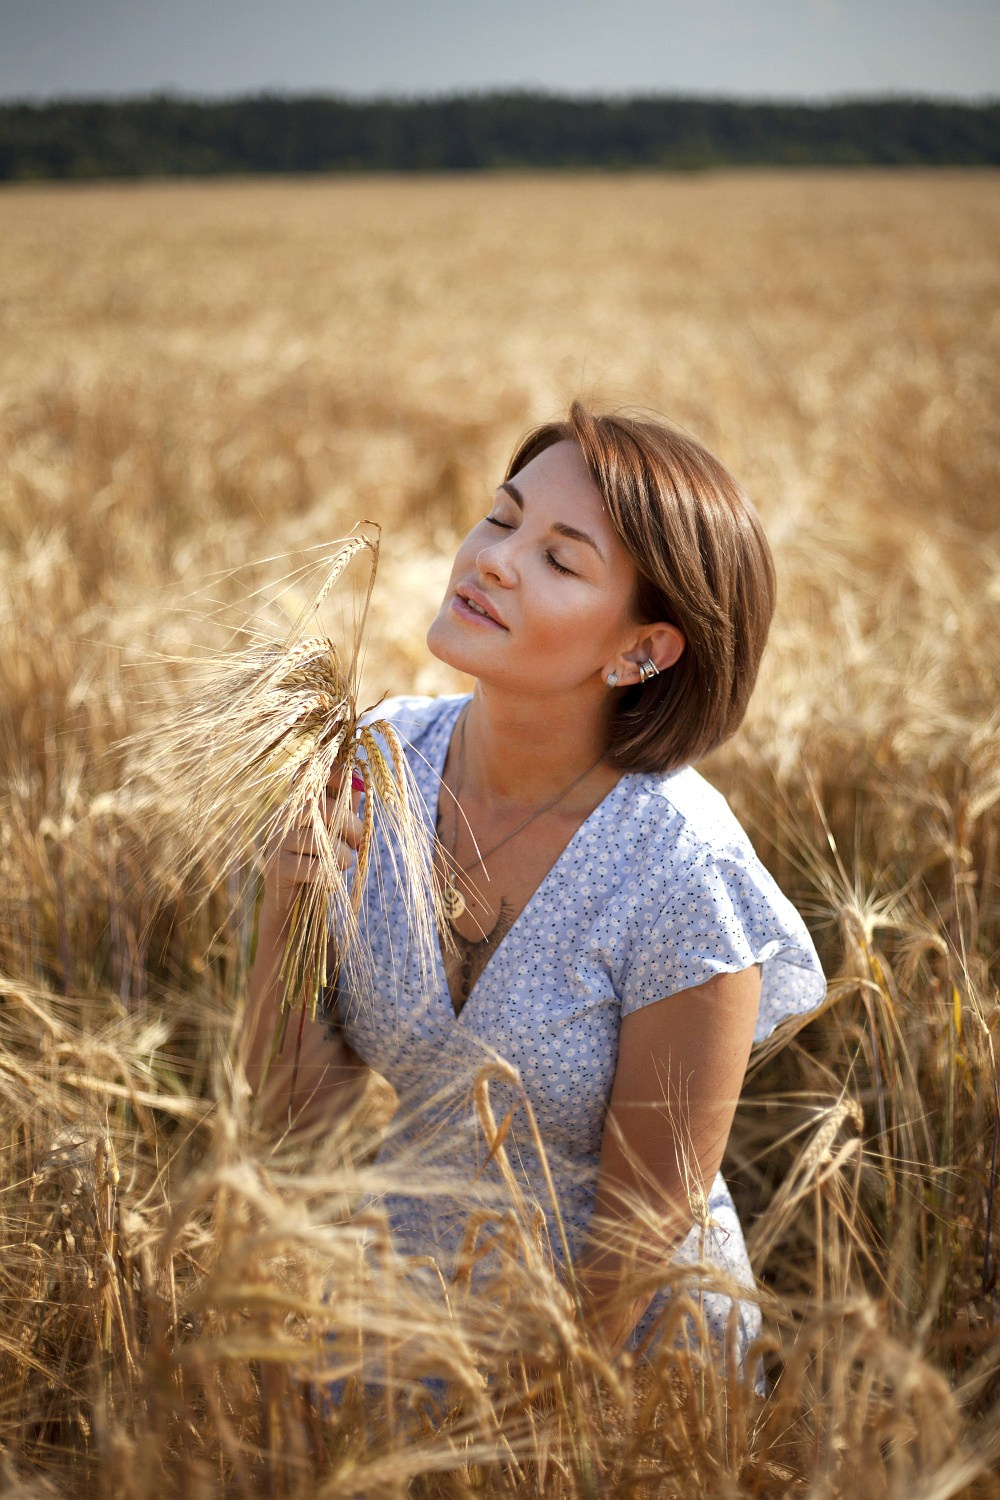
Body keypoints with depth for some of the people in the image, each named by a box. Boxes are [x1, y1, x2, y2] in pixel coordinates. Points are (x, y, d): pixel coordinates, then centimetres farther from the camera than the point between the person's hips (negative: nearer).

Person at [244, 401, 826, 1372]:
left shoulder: (682, 878, -28)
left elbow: (642, 1235, -18)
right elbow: (288, 1104, -10)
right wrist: (289, 895, -25)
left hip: (623, 1344, -4)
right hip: (394, 1304, 4)